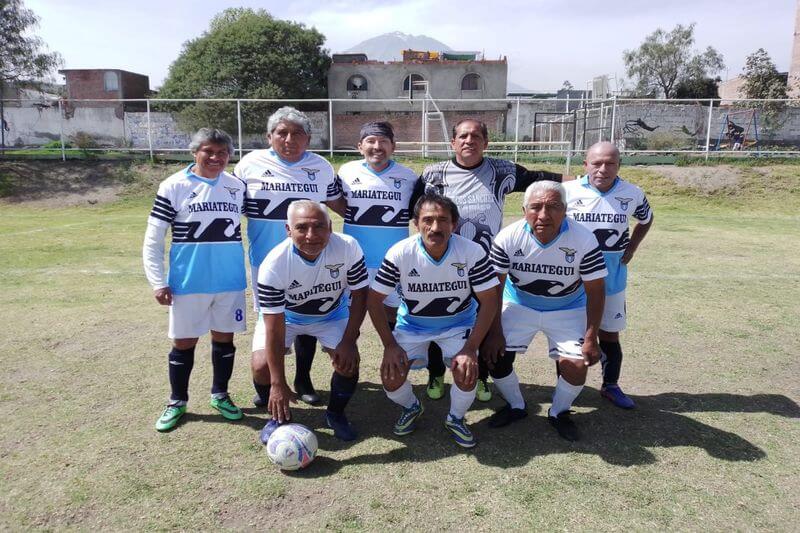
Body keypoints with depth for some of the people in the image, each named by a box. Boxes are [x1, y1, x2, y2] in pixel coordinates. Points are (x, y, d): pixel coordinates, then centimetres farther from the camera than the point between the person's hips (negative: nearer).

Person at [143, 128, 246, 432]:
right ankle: (177, 401, 27)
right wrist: (158, 282, -8)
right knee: (184, 342, 8)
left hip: (230, 282, 3)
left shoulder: (237, 186, 3)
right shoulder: (174, 187, -6)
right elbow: (153, 239, -4)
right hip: (189, 283, -2)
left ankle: (220, 394, 31)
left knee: (224, 338, 12)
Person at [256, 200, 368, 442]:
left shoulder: (348, 247, -30)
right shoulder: (273, 265, -33)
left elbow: (359, 294, -15)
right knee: (262, 367, -18)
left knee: (348, 362, -17)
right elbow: (275, 326, -30)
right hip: (285, 315, -1)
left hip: (332, 314, 1)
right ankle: (279, 416, 14)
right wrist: (278, 383, -30)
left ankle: (335, 414, 14)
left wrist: (348, 341, -20)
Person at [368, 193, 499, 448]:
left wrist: (470, 348, -22)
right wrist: (390, 345, -16)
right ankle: (411, 407, 23)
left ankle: (456, 418, 13)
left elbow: (489, 301, -15)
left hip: (458, 323, 0)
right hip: (412, 324, 1)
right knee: (391, 377, -15)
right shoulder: (400, 253, -23)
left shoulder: (472, 252, -23)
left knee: (467, 374, -23)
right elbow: (374, 300, -13)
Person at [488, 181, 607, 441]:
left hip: (567, 309, -1)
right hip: (518, 304, 1)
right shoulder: (507, 238, -22)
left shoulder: (584, 240, -24)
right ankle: (515, 406, 20)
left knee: (576, 366, -15)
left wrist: (591, 339, -17)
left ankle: (559, 412, 18)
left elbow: (595, 292, -15)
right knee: (495, 356, -10)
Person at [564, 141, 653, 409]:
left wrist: (630, 249, 5)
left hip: (612, 278, 2)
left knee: (610, 334, 13)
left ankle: (611, 385, 32)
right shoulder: (567, 192, -12)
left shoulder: (633, 194, -4)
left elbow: (646, 220, 17)